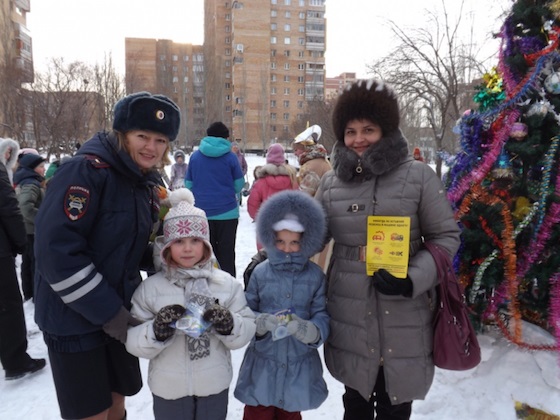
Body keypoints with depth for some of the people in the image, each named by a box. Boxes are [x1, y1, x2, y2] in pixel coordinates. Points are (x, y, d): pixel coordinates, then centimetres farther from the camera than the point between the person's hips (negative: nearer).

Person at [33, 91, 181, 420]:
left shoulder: (147, 182, 5)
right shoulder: (86, 171, -20)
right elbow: (56, 249, -25)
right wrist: (106, 310, -22)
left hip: (120, 310, 7)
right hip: (74, 315, -7)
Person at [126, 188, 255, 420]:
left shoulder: (226, 283, -7)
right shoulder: (150, 287, -10)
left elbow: (247, 329, -5)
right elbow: (133, 341, -9)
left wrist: (229, 325, -24)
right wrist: (157, 330, -28)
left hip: (215, 386, 1)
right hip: (168, 389, -1)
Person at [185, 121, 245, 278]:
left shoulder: (195, 156, 2)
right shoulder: (230, 157, -5)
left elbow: (188, 184, 6)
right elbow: (239, 185, 0)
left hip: (202, 212, 2)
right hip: (227, 212, -2)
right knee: (226, 253, 7)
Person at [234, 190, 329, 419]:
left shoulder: (315, 276, -7)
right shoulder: (260, 273, -8)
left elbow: (322, 316, -9)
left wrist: (307, 329, -29)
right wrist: (263, 322, -25)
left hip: (299, 365, 1)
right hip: (263, 362, 0)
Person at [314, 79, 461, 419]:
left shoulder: (418, 176, -6)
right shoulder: (332, 181, 3)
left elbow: (446, 236, -3)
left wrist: (413, 279, -17)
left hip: (404, 315, -2)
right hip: (349, 314, 3)